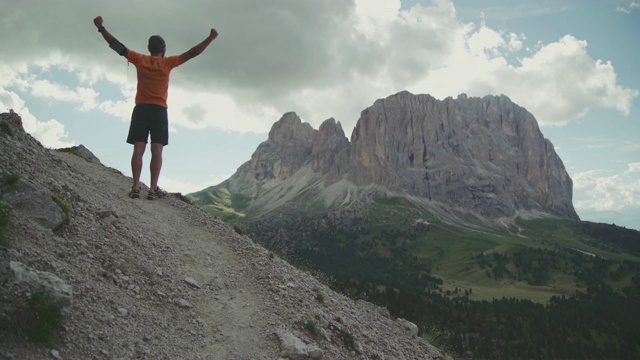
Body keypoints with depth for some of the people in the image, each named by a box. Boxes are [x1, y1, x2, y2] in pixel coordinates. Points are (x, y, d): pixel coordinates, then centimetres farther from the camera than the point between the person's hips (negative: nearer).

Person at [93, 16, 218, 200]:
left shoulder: (140, 60, 7)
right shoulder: (167, 62, 0)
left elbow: (117, 46, 11)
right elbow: (193, 53, -2)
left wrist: (101, 28, 20)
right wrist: (211, 38, 2)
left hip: (141, 109, 2)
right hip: (159, 110, -2)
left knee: (138, 149, -1)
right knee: (157, 150, -4)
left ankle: (135, 187, -8)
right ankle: (153, 189, -10)